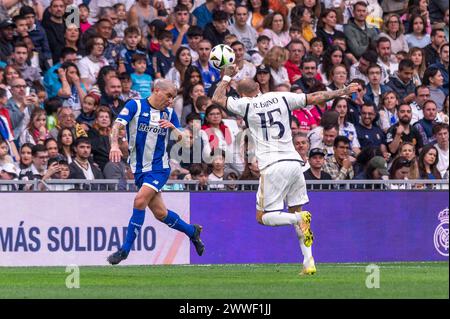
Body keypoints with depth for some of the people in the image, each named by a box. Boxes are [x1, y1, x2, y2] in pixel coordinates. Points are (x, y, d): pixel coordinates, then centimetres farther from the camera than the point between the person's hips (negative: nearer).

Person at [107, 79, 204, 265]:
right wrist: (114, 145, -35)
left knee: (140, 201, -21)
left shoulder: (169, 114, 5)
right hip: (139, 169, 1)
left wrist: (173, 128, -15)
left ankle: (125, 249, -14)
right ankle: (192, 231, 34)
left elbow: (182, 140, 6)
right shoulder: (135, 106, -4)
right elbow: (118, 125, -16)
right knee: (160, 213, 7)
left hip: (159, 168, -1)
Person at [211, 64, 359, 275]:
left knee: (263, 216, 3)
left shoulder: (245, 105, 2)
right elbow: (314, 98, 13)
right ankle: (308, 261, 0)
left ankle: (300, 218, -26)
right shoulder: (281, 98, 10)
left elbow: (217, 99, 14)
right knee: (295, 209, 13)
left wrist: (227, 77, 28)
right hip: (293, 161, 4)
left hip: (272, 167, -4)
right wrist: (342, 92, 22)